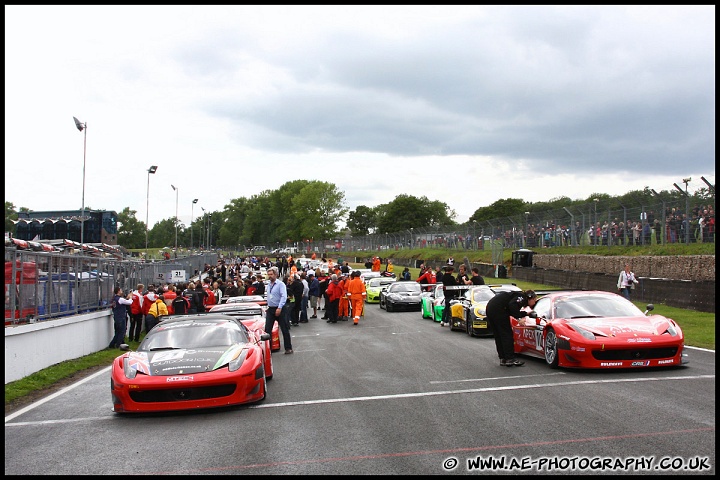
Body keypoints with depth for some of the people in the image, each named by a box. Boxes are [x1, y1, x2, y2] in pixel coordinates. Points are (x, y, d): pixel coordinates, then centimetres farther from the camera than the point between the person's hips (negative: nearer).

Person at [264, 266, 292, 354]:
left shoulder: (280, 284, -10)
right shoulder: (268, 285, 12)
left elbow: (284, 297, -19)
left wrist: (279, 308, -26)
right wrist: (268, 306, 14)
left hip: (279, 309, -6)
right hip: (270, 309, 6)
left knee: (285, 329, 1)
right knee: (267, 329, 1)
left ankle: (288, 348, 9)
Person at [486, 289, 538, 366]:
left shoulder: (518, 295, 25)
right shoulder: (522, 297, -2)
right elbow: (512, 304, -20)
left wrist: (526, 313, 33)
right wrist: (519, 318, -16)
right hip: (498, 309, -10)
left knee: (498, 335, 13)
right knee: (507, 334, -3)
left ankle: (503, 359, 16)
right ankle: (510, 359, -3)